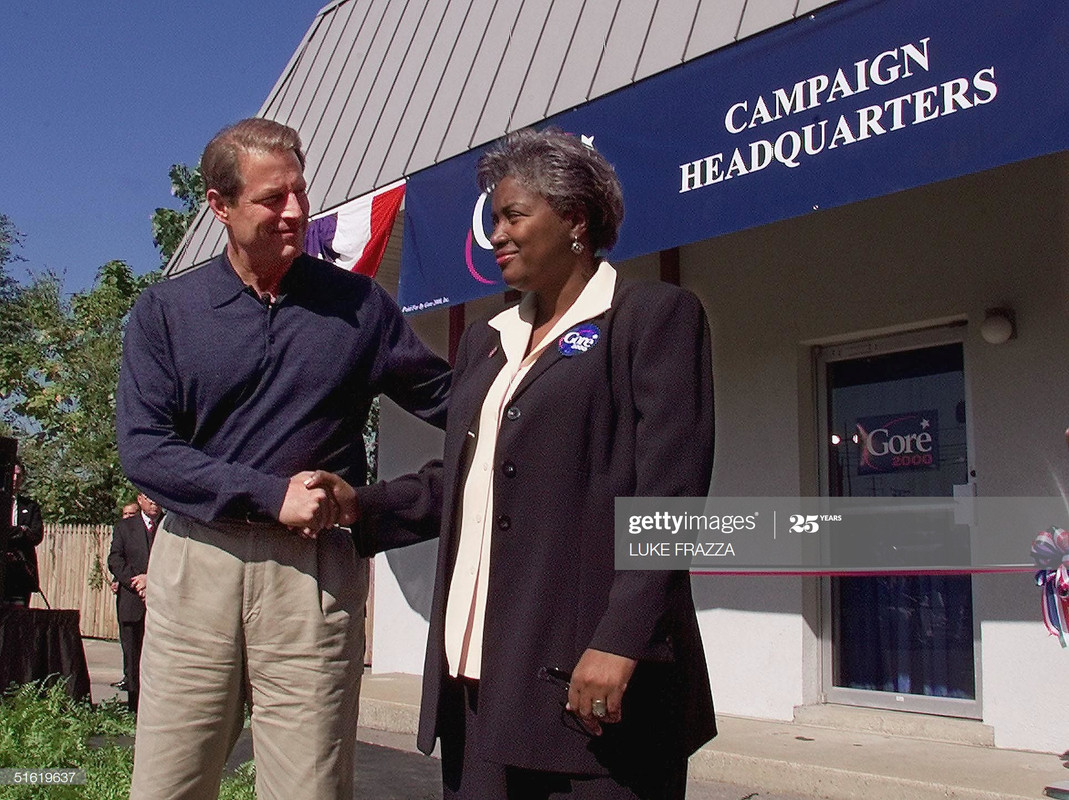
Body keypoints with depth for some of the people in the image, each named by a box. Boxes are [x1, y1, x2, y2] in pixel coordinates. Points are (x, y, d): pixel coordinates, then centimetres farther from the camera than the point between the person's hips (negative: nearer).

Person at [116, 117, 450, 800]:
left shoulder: (358, 303, 8)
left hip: (314, 575, 0)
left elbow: (449, 399, 10)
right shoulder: (165, 312, 6)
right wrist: (274, 496, -11)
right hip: (196, 567, 0)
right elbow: (144, 449, -3)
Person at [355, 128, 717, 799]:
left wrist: (621, 642, -18)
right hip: (478, 669, 7)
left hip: (586, 668, -6)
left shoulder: (654, 316, 0)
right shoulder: (485, 342, 21)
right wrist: (356, 507, 8)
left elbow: (668, 495, -10)